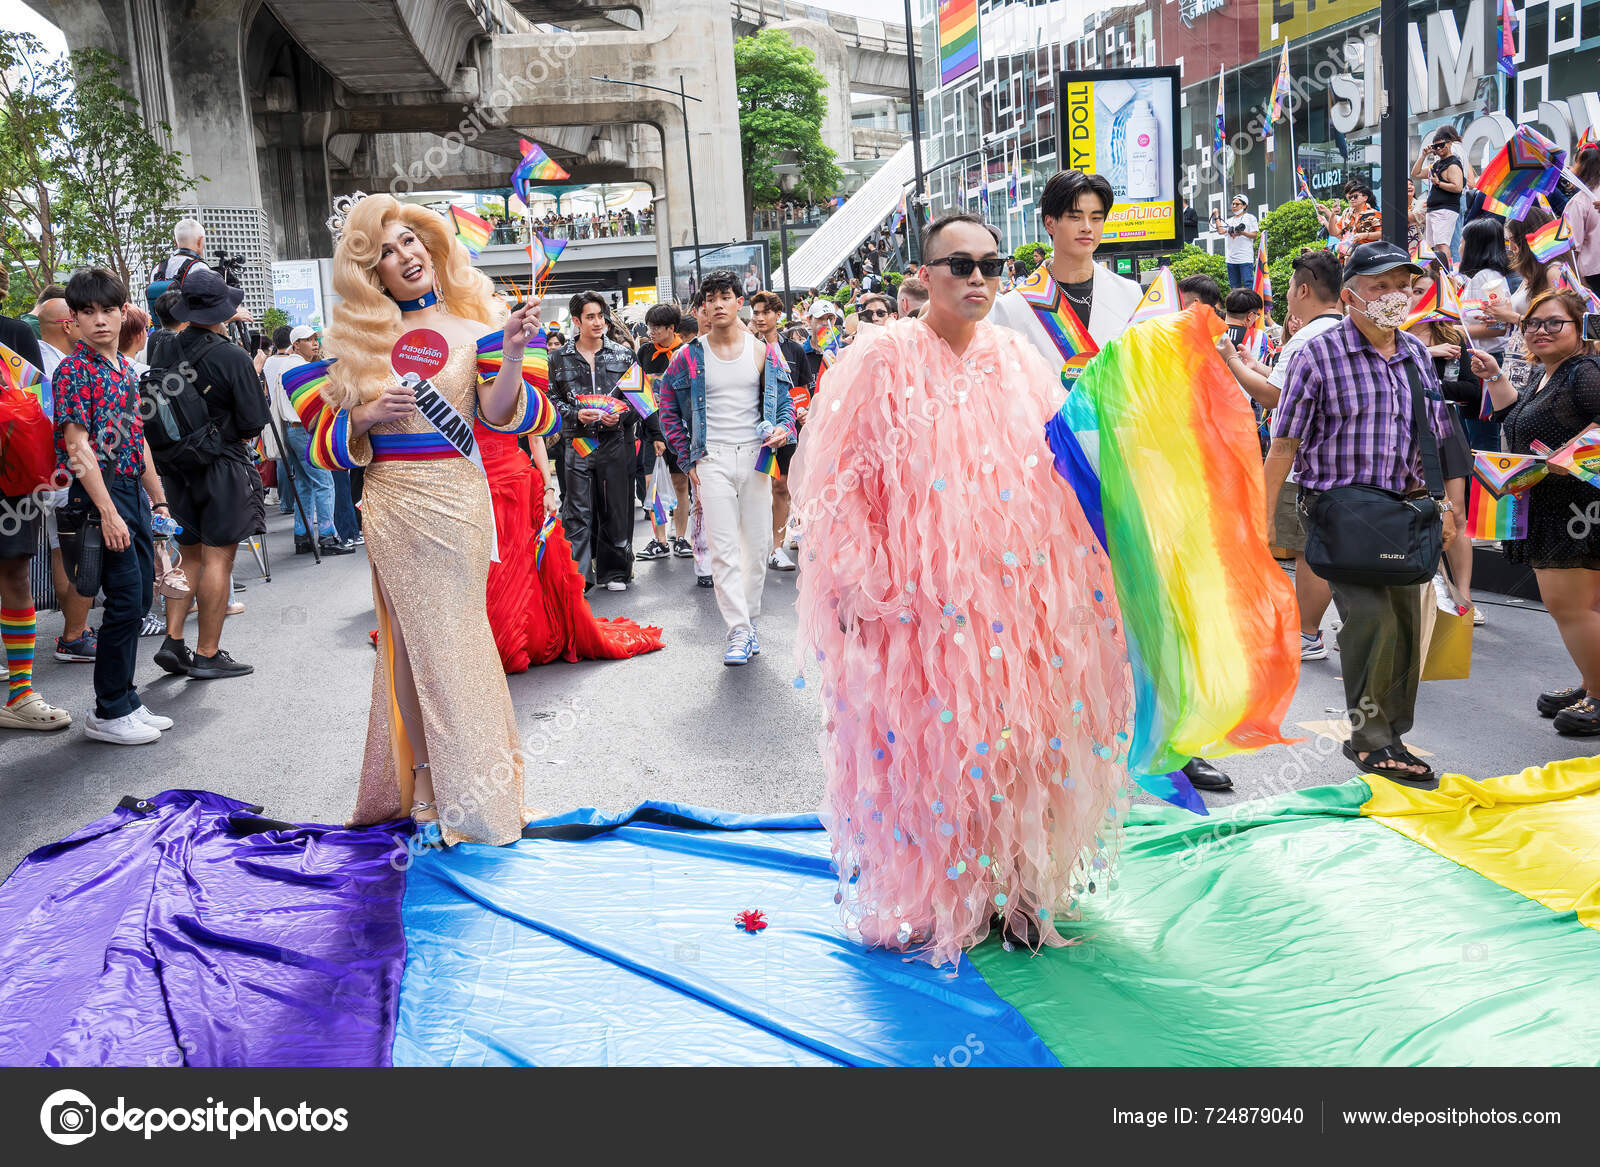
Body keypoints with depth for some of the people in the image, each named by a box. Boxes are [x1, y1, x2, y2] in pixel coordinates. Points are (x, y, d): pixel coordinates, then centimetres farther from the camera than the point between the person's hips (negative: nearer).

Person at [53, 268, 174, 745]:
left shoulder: (125, 368, 15)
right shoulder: (73, 370, -9)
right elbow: (77, 446, -15)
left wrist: (158, 499, 18)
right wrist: (108, 512, -21)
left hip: (133, 491, 8)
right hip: (100, 493, -8)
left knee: (139, 599, 11)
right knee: (125, 601, -8)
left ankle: (123, 702, 21)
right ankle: (108, 713, 3)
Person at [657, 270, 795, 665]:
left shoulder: (763, 351, 5)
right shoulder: (689, 356, 2)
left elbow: (784, 399, 13)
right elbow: (669, 410, 9)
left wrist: (785, 429, -9)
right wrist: (688, 459, 2)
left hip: (755, 455, 2)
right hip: (712, 459, -1)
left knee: (756, 546, 6)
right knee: (724, 549, -6)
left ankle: (749, 621, 20)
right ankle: (739, 631, -5)